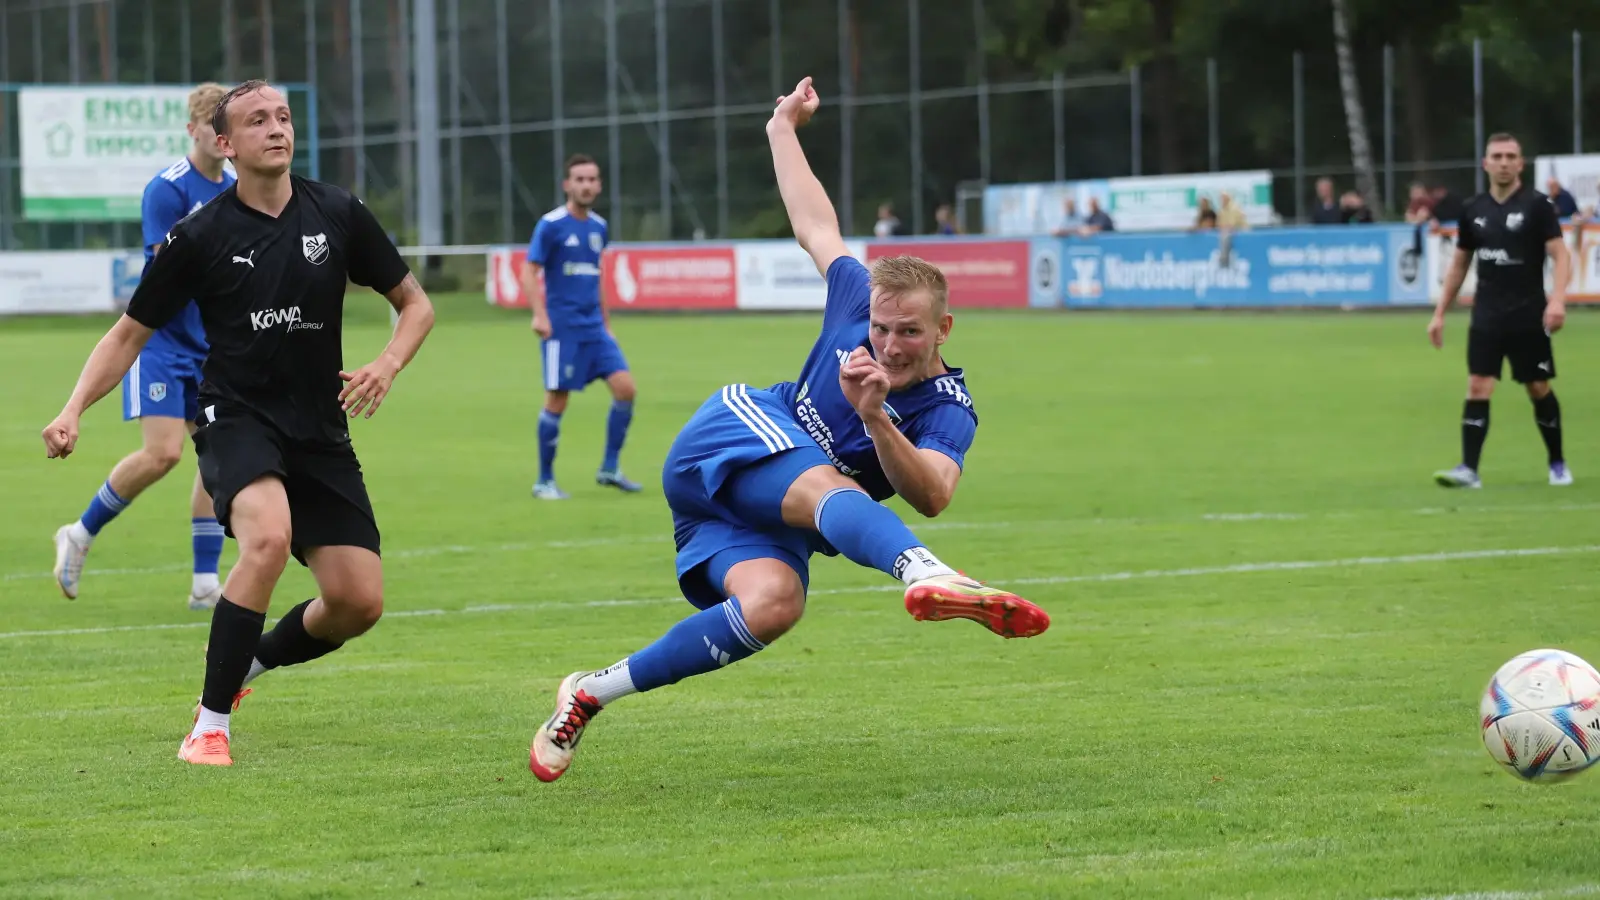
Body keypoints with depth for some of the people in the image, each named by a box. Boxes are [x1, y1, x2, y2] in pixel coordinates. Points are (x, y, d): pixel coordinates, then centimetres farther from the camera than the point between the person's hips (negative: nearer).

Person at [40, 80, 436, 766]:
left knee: (358, 603, -5)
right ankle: (210, 724, -23)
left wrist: (388, 364, -10)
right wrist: (74, 410, -11)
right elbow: (130, 334, 4)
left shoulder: (337, 215, 0)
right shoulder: (198, 236, -6)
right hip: (236, 419, -4)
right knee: (268, 537, -33)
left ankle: (249, 665, 26)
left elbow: (414, 303, 10)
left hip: (319, 432, 4)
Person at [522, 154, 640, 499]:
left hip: (593, 326, 6)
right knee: (556, 402, -3)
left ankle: (610, 468, 5)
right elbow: (529, 271, -10)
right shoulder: (551, 225, -8)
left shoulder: (599, 227, 12)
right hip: (562, 326, -6)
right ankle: (545, 481, 8)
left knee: (625, 388, -6)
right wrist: (540, 314, -22)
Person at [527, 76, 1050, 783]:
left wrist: (874, 417, -42)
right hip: (732, 434, -1)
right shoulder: (859, 302, 0)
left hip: (766, 525, 2)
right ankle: (927, 577, -71)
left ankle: (593, 692, -19)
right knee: (824, 487, -35)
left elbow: (932, 496, -29)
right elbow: (815, 227, 18)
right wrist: (783, 130, 25)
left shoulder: (947, 414, -9)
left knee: (774, 603, -33)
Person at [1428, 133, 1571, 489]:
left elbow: (1560, 255, -10)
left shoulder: (1536, 205, -5)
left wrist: (1557, 299, -26)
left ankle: (1557, 464, 21)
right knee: (1477, 389, -8)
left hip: (1529, 318, -3)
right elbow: (1459, 264, 17)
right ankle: (1468, 469, -11)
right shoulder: (1474, 210, 8)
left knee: (1539, 390, 4)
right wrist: (1440, 313, 15)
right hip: (1487, 317, 3)